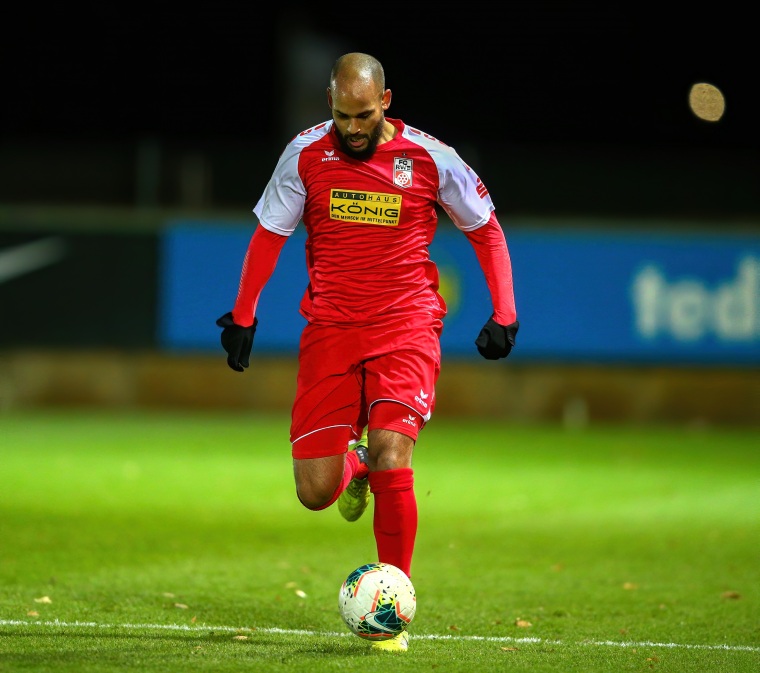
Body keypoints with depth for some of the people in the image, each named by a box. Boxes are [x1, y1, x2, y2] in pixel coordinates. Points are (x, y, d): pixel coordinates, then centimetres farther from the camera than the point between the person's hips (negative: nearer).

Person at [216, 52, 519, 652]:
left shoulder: (430, 159, -5)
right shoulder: (306, 155, -2)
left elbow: (486, 230, 8)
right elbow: (268, 235, 10)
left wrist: (504, 313, 1)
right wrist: (243, 316, 7)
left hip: (407, 330, -2)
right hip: (330, 329, 2)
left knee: (391, 459, -21)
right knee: (316, 491, -4)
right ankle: (353, 468, 36)